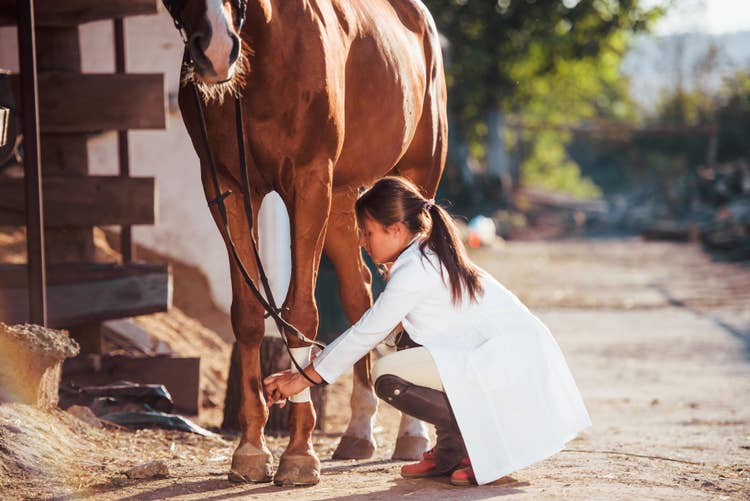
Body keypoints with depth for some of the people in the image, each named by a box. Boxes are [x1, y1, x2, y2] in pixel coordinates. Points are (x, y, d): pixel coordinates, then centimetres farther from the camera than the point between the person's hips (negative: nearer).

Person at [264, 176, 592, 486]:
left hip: (512, 365, -10)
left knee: (387, 375, -14)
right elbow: (369, 329, 22)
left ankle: (484, 441, -9)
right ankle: (449, 453, 14)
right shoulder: (428, 257, 18)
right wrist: (316, 363, 17)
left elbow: (366, 333, -6)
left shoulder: (414, 271, -11)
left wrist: (306, 377, 2)